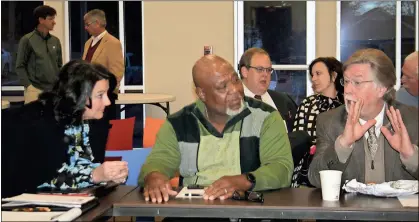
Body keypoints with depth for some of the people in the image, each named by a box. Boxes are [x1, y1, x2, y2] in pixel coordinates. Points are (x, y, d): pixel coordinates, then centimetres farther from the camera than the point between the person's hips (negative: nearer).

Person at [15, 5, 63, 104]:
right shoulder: (27, 40, -1)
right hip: (35, 89, -4)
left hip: (54, 89, 5)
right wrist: (29, 86, -10)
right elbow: (20, 66, -1)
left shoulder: (56, 41, 13)